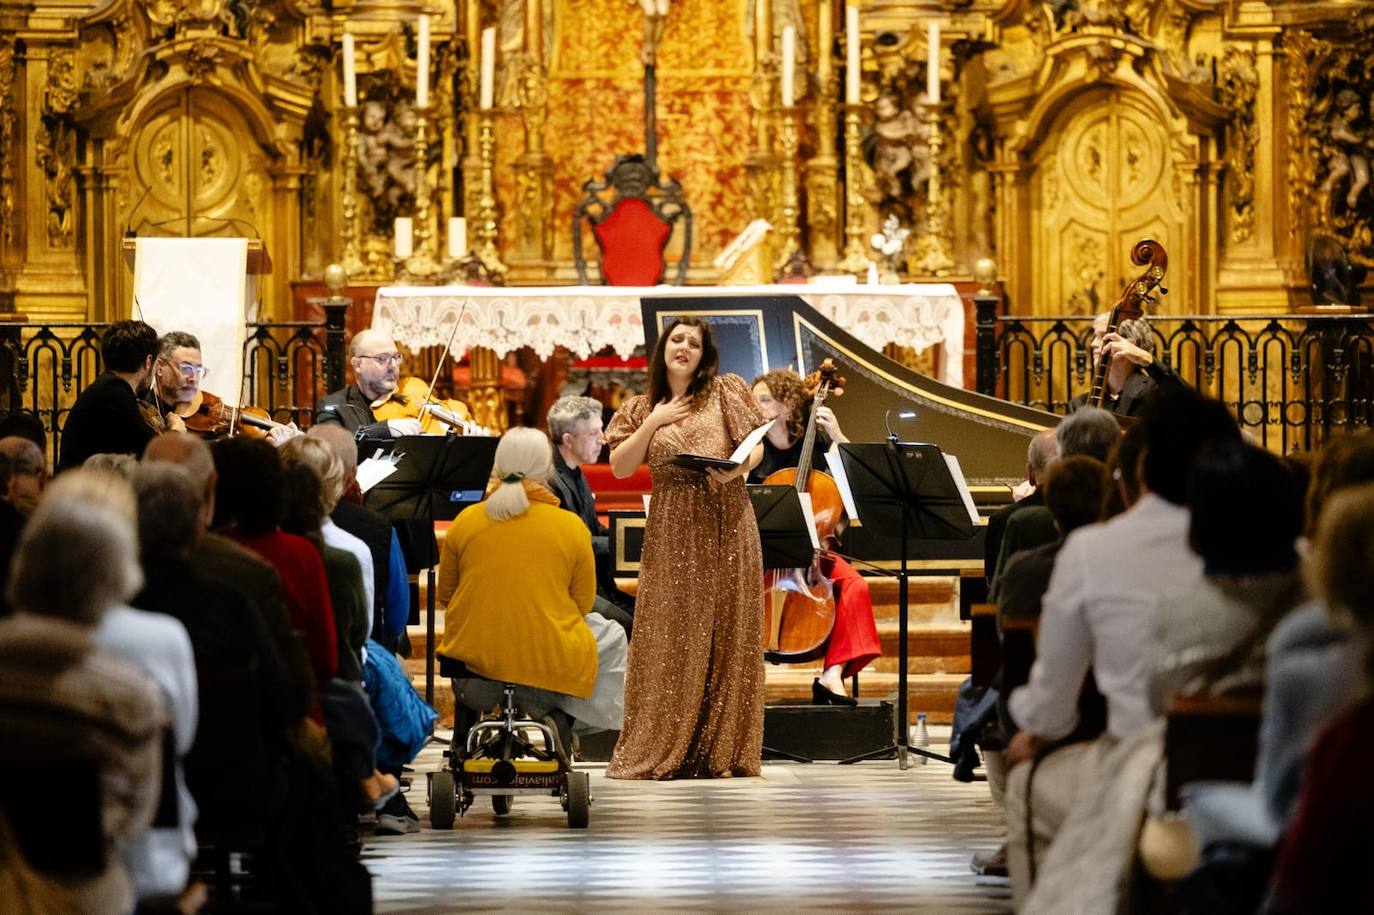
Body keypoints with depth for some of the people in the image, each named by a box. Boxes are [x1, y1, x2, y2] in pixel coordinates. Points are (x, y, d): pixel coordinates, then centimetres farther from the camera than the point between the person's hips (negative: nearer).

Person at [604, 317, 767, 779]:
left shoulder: (726, 392, 7)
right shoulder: (642, 407, 10)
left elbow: (756, 447, 4)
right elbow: (620, 468, 2)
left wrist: (739, 467, -17)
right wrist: (652, 423, -7)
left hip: (726, 525, 0)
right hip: (671, 533, 1)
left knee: (726, 637, 0)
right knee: (668, 639, -2)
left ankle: (722, 750, 5)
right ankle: (657, 749, 3)